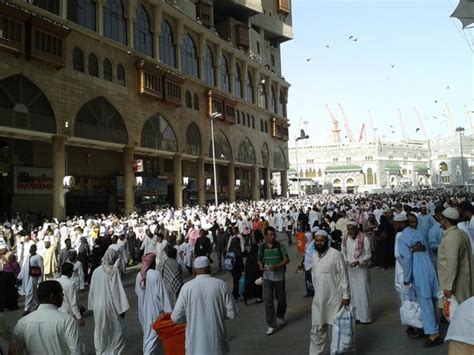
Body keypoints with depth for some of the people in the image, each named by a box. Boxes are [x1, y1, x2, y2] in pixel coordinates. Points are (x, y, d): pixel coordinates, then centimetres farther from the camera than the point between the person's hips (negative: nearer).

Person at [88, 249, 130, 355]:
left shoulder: (96, 271, 1)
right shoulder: (114, 270, -14)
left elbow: (91, 290, 8)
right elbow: (117, 290, -18)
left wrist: (92, 305, 18)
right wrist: (122, 308, -14)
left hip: (97, 306, 5)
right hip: (110, 305, -5)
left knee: (100, 331, 20)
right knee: (118, 330, 11)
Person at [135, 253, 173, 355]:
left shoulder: (139, 275, -1)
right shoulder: (155, 274, -19)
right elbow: (161, 294, -19)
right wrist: (168, 310, -16)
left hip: (143, 309, 6)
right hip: (154, 309, -6)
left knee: (147, 333, 22)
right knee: (153, 335, 1)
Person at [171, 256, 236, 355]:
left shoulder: (187, 287, -9)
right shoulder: (221, 285, -6)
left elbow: (176, 317, -6)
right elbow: (231, 314, -3)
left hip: (196, 344, -1)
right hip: (217, 343, 1)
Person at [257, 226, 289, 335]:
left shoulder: (280, 246, -7)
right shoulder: (262, 247, -1)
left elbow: (286, 259, -9)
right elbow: (260, 259, 12)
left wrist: (276, 266, -23)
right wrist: (261, 265, -11)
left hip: (279, 276, 0)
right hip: (267, 277, 1)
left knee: (281, 299, 13)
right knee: (268, 300, -7)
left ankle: (280, 317, 41)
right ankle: (271, 325, -1)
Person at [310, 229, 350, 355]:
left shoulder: (335, 254, -14)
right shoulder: (314, 255, 6)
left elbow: (343, 276, -13)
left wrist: (346, 296, -14)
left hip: (334, 299, -5)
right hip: (318, 299, 6)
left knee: (334, 328, 8)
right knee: (317, 329, 10)